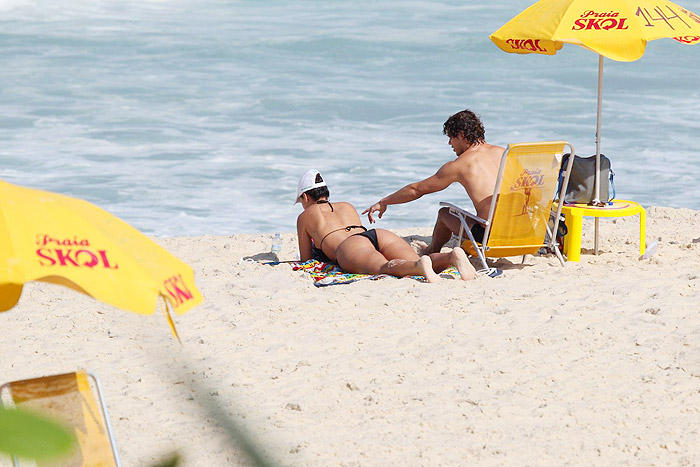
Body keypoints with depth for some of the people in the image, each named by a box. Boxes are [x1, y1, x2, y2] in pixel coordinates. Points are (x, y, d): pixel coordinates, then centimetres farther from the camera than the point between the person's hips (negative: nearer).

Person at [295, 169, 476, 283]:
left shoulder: (305, 217, 29)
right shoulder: (348, 207, 42)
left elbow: (305, 259, 32)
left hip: (350, 247, -5)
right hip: (379, 234, 5)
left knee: (386, 267, -36)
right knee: (415, 264, -16)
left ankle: (420, 266, -69)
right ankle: (452, 256, -48)